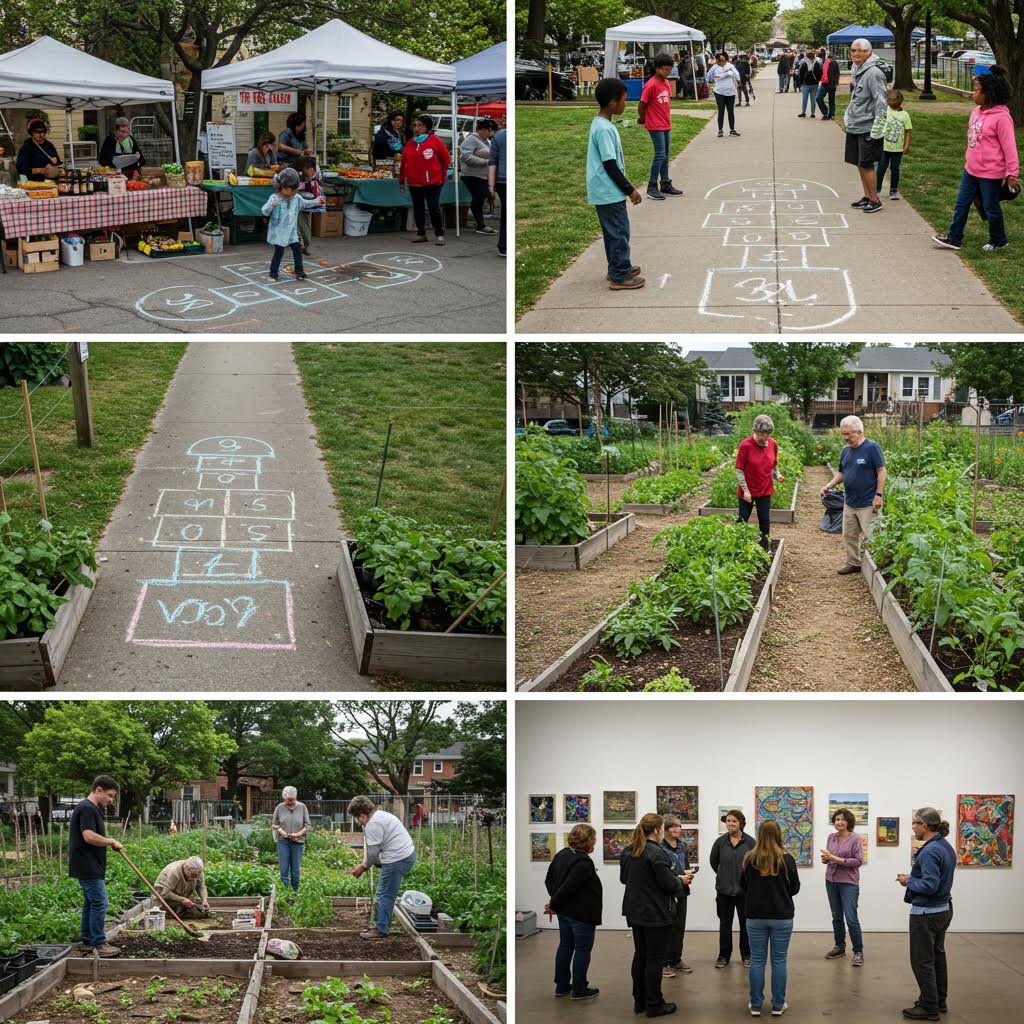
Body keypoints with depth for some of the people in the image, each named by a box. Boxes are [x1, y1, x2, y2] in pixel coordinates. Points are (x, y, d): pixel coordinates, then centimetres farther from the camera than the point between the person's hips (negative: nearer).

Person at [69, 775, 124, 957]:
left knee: (91, 903, 13)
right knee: (100, 903, -9)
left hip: (90, 867, 11)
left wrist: (110, 842, 14)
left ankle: (88, 942, 18)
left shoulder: (92, 809, 17)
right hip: (88, 867, -11)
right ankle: (98, 944, -7)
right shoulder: (87, 808, -16)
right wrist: (112, 842, -15)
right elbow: (89, 836, -27)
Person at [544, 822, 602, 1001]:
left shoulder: (561, 854, 5)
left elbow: (549, 879, 10)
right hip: (582, 913, -9)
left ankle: (561, 986, 23)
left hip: (564, 911, 9)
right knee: (582, 949, 4)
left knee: (565, 946, 16)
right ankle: (579, 989, 10)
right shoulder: (584, 862, -23)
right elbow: (568, 887, -25)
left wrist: (554, 900, 2)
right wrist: (554, 904, -13)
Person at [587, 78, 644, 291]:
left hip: (606, 191, 10)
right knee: (619, 231, -4)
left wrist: (626, 188, 23)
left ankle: (617, 268, 29)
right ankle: (620, 277, 1)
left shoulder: (601, 124, 9)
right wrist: (630, 190, -15)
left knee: (614, 231, 18)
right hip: (609, 191, -10)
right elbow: (610, 165, -21)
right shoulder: (604, 129, -22)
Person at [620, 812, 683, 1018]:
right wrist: (681, 881, -1)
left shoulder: (628, 852, 5)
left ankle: (639, 1001, 21)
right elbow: (669, 884, -21)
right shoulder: (656, 853, -20)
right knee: (655, 959, 0)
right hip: (656, 914, -8)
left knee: (640, 955, 15)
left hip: (635, 912, 8)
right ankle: (654, 1005, 5)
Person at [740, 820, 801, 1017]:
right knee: (779, 961, 7)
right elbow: (795, 888, 1)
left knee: (757, 960, 8)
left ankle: (755, 1005, 12)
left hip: (755, 916, 1)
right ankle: (778, 1005, 11)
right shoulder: (786, 859, -11)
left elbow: (742, 887, 4)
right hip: (782, 917, -1)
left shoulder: (749, 858, -8)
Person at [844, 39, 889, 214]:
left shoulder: (873, 73, -17)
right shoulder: (856, 71, 10)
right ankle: (867, 197, 24)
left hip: (867, 128, -9)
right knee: (859, 163, 13)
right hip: (854, 127, 9)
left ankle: (875, 200, 5)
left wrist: (876, 130, -21)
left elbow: (881, 102, -19)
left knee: (866, 164, -6)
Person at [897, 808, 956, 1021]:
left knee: (922, 960, 0)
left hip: (926, 913, -10)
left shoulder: (930, 851, -24)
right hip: (943, 909, 10)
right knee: (937, 955, 19)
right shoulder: (946, 847, 6)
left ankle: (929, 1007, 5)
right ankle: (939, 1001, 29)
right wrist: (913, 878, 7)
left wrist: (909, 881, -13)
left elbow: (930, 885, -28)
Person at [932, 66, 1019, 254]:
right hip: (971, 169, 8)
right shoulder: (977, 112, 3)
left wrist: (1012, 174, -16)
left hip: (991, 174, -8)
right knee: (962, 203, 12)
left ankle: (999, 241, 25)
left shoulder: (1001, 117, -21)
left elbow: (1009, 147, -18)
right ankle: (954, 238, 21)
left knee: (991, 207, 7)